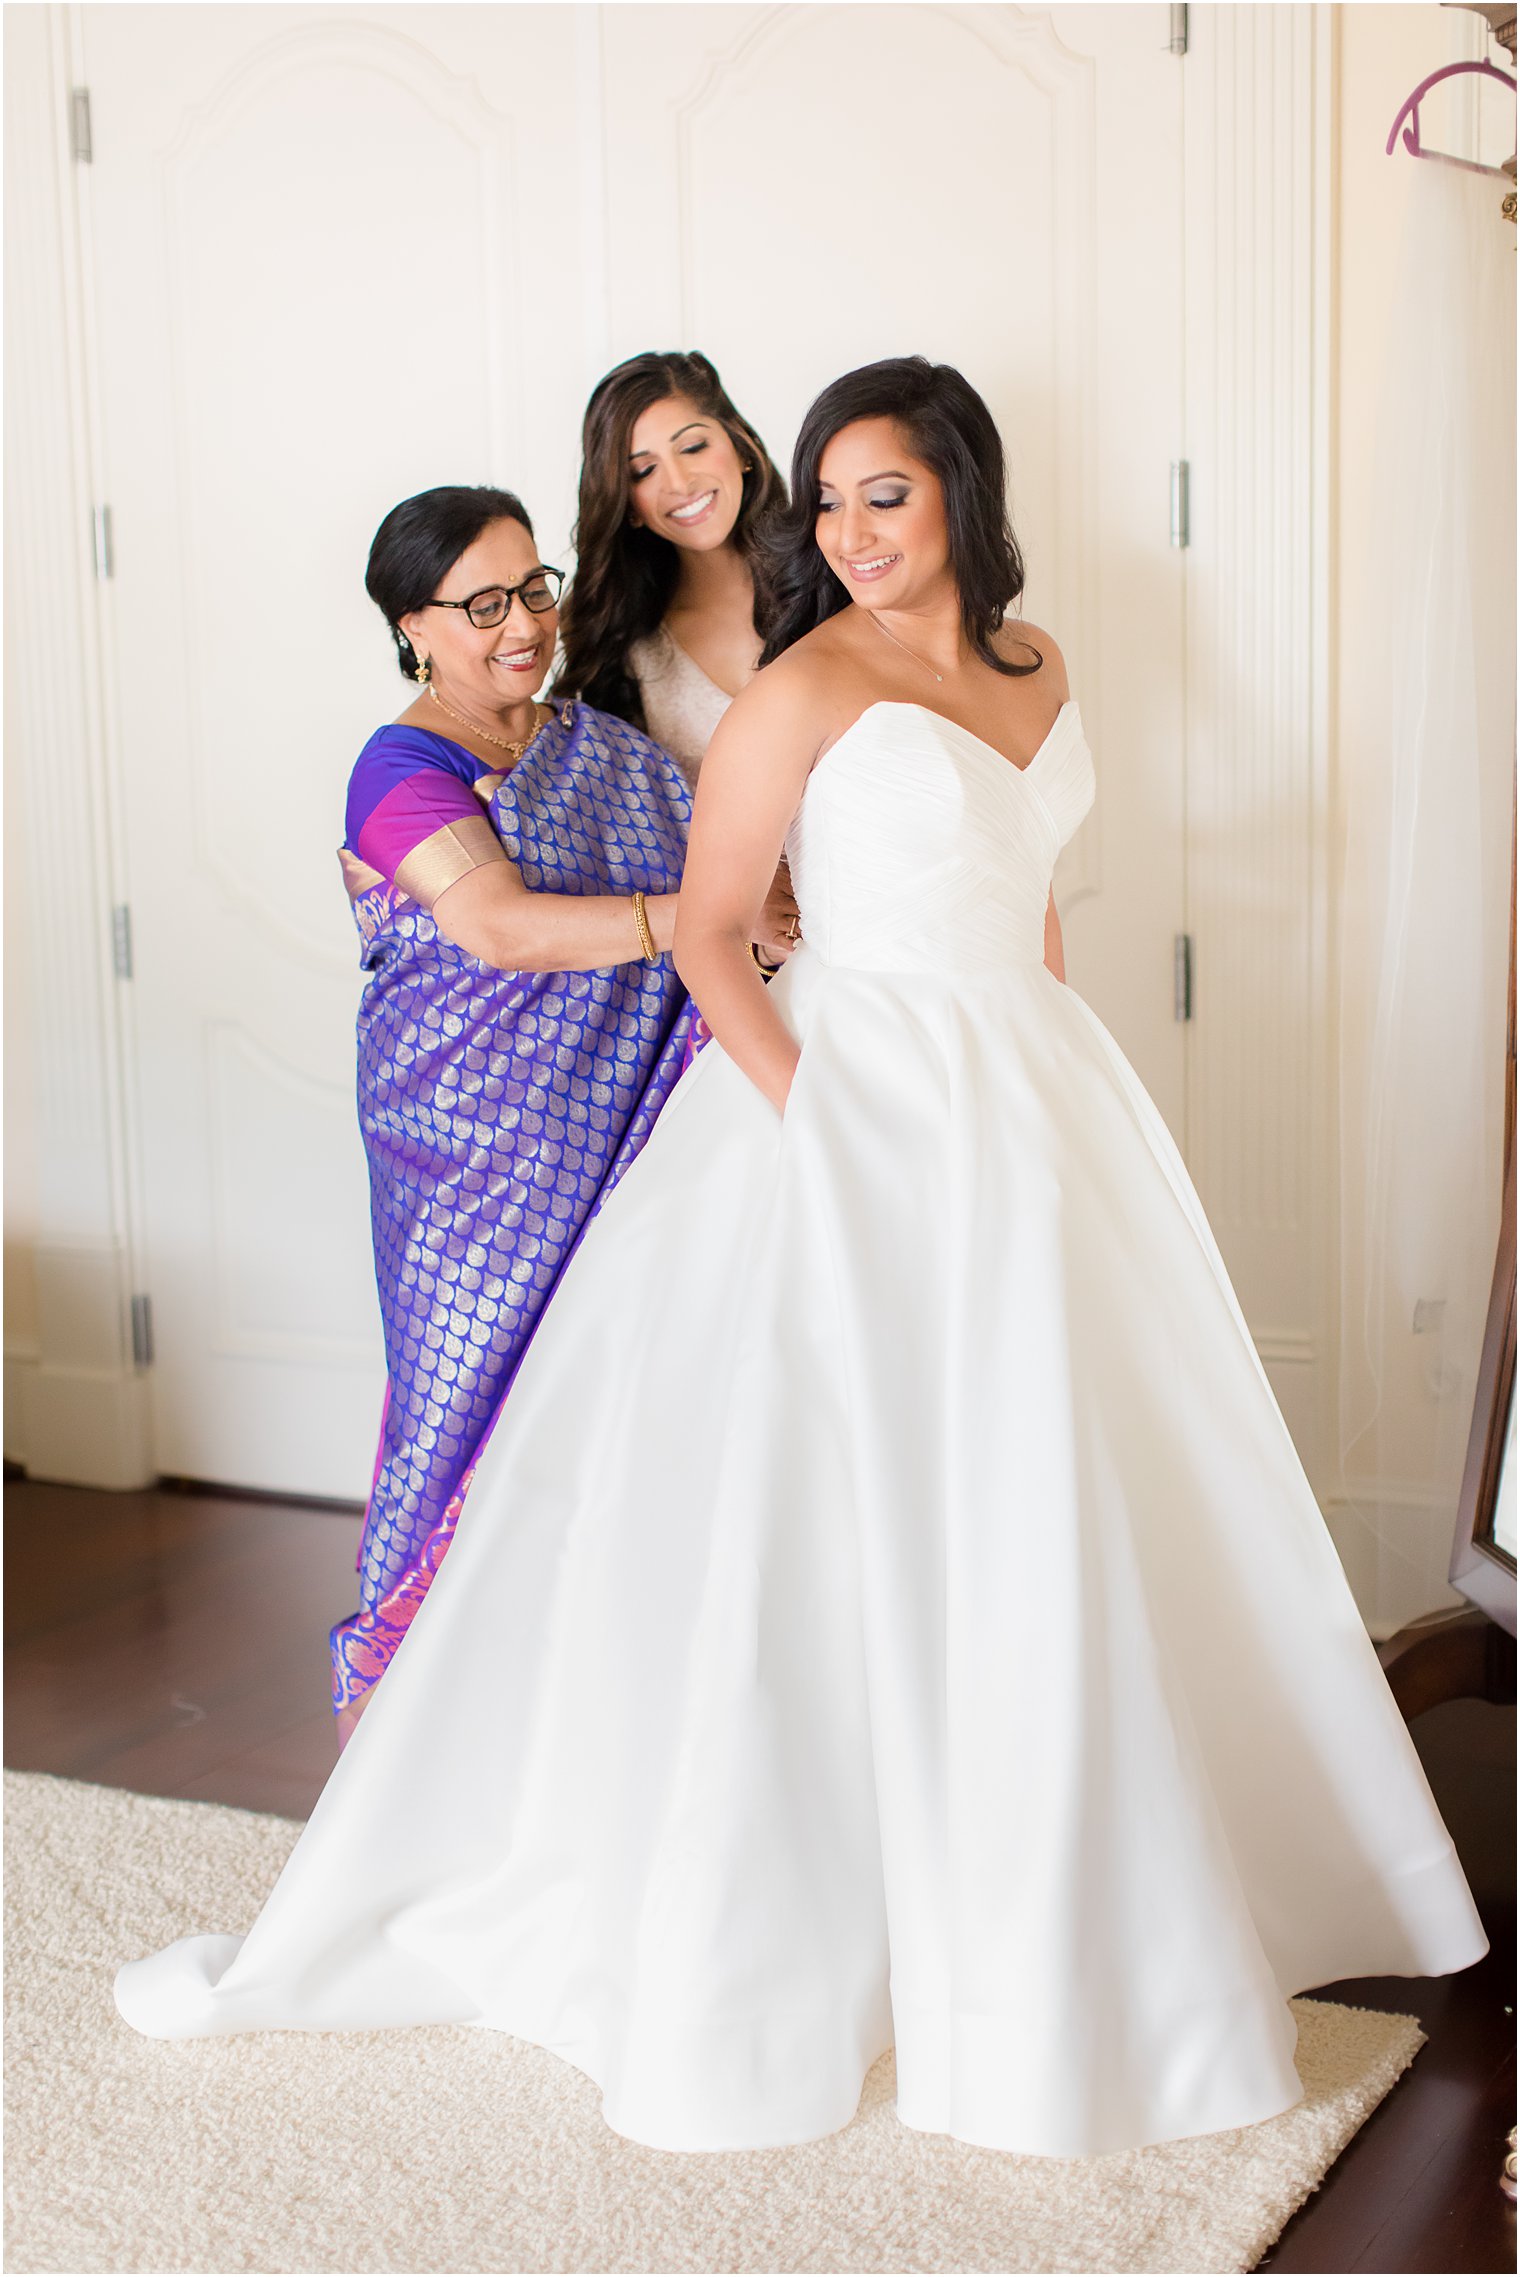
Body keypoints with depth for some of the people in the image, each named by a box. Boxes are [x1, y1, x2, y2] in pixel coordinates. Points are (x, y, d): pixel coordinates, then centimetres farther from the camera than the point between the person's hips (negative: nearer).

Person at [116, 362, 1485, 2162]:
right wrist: (819, 1126, -18)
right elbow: (705, 935, -10)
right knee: (842, 1519, -5)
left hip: (1033, 1114, 7)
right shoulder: (804, 691, -11)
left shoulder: (1030, 666, 10)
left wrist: (1054, 1081, 12)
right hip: (855, 1107, -7)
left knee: (1051, 1512, 15)